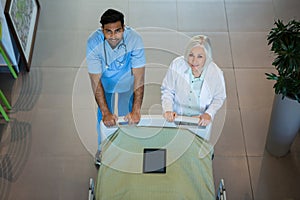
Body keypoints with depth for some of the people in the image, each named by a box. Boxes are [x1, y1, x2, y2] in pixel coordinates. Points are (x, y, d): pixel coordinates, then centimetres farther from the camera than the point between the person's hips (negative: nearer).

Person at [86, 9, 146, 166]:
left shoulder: (134, 39, -36)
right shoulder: (93, 42, -35)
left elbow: (139, 78, -34)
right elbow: (96, 80, -31)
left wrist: (136, 110, -40)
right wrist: (105, 112, -37)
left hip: (127, 77, 0)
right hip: (105, 78, 0)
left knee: (129, 116, 2)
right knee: (104, 117, 4)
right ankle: (102, 147, 33)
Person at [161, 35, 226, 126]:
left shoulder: (216, 73, -15)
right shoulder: (176, 65, -16)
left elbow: (219, 98, 3)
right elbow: (167, 90, -2)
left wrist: (209, 114, -12)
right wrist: (168, 110, -15)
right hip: (176, 117, -1)